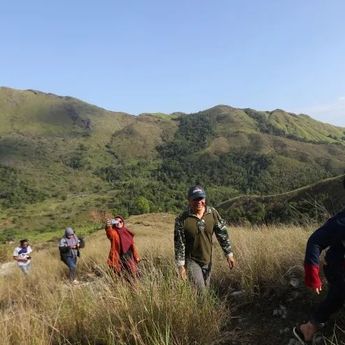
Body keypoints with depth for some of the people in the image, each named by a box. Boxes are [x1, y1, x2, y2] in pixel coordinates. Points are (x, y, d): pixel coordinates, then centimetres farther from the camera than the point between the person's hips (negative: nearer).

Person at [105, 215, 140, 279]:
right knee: (124, 277, -5)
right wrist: (108, 227, -56)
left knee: (133, 274, 10)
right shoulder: (114, 232, -8)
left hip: (130, 257, 5)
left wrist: (136, 256, 17)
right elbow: (110, 234, -34)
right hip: (120, 258, -5)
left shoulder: (126, 232, 9)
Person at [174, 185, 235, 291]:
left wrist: (229, 254, 0)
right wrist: (180, 265, -13)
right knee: (199, 291, -9)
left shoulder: (213, 213, -9)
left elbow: (222, 233, -1)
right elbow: (179, 243, -14)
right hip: (191, 260, -4)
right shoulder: (182, 219, -19)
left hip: (207, 259, 4)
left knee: (206, 288, 19)